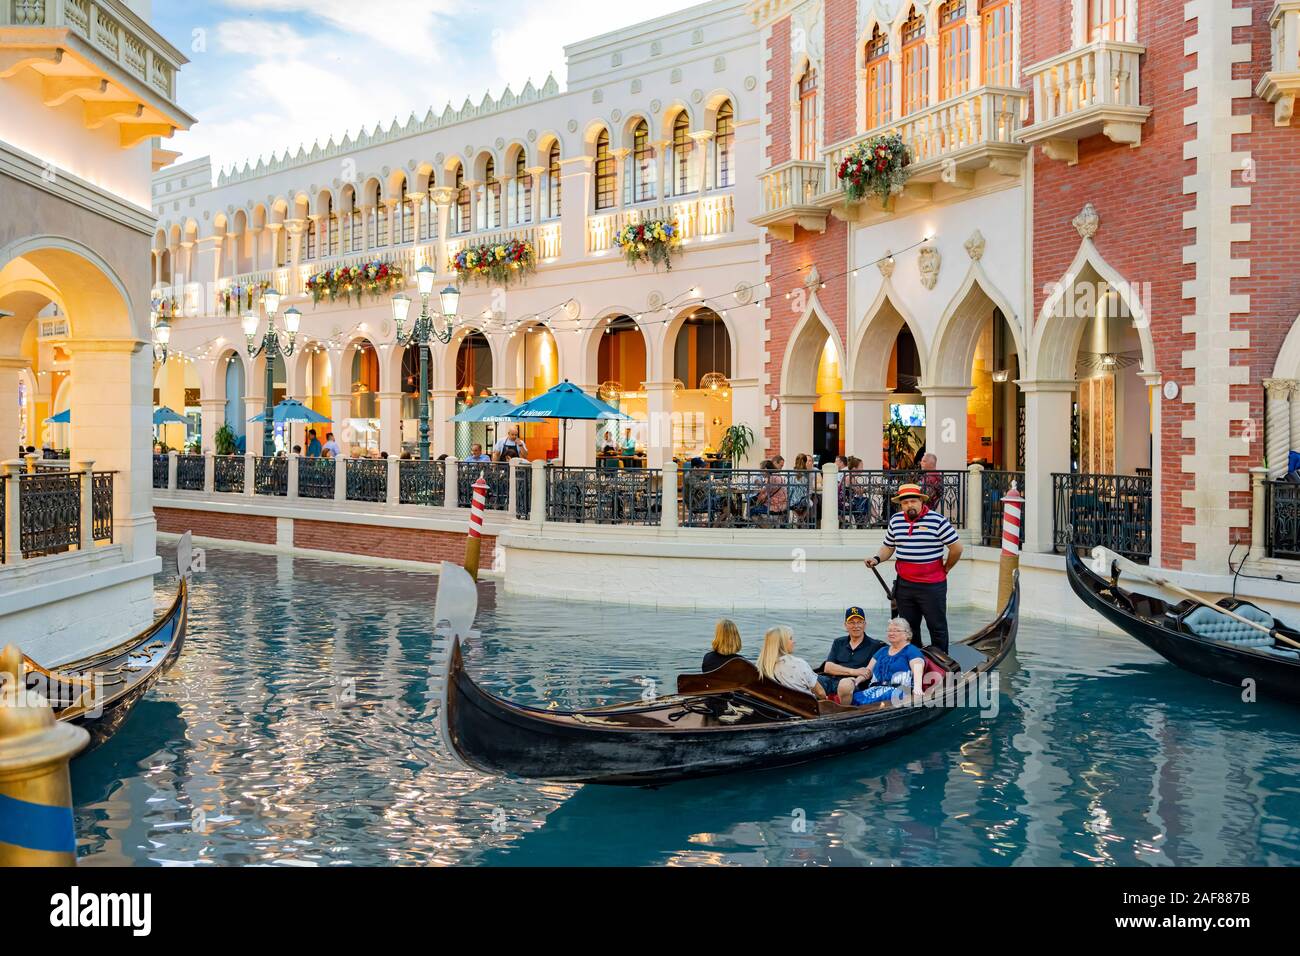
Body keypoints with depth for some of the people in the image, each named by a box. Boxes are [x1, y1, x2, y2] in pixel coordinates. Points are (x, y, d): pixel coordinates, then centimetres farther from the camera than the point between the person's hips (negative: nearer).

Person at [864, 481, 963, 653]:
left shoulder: (937, 520, -10)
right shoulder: (895, 520, 7)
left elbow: (956, 548, -5)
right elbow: (888, 547, 16)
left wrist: (945, 569, 3)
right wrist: (876, 558, -2)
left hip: (932, 585, -5)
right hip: (904, 585, 5)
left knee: (937, 628, 5)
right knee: (908, 629, 14)